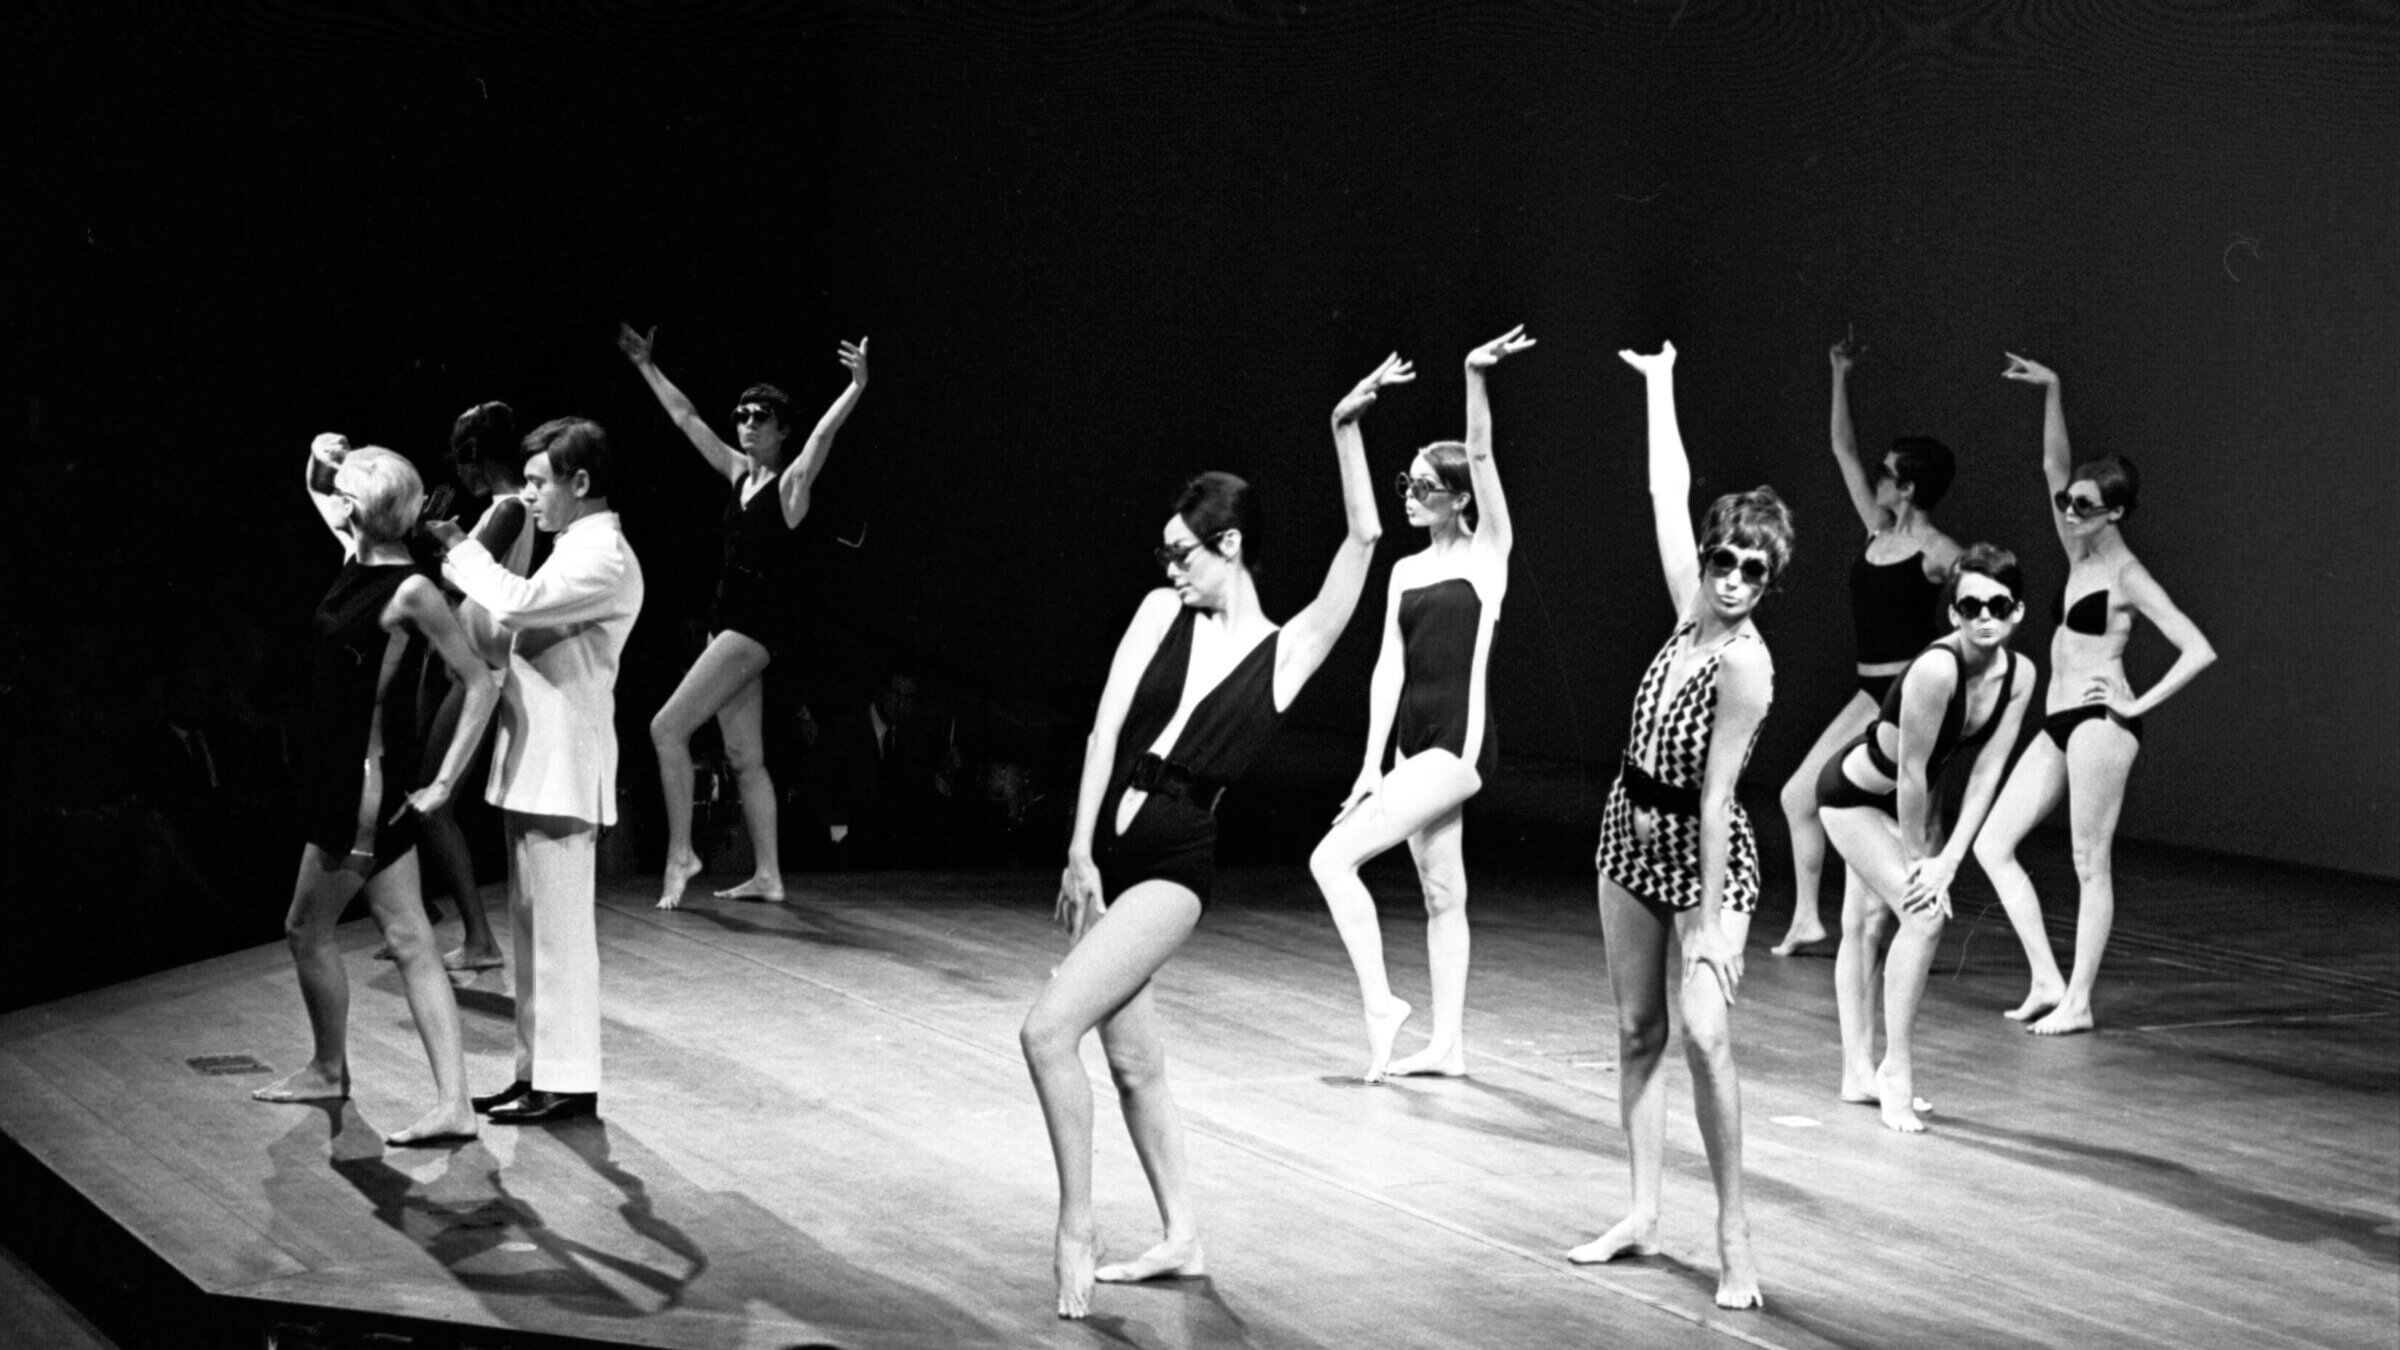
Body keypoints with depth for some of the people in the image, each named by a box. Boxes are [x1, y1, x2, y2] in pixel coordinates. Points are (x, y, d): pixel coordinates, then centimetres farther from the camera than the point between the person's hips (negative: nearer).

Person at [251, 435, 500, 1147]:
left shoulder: (411, 592, -17)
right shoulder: (356, 558, 6)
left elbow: (481, 685, -17)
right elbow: (317, 490, 26)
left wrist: (445, 781, -18)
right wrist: (320, 459, 2)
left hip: (373, 784, -8)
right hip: (339, 778, 8)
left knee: (308, 929, 7)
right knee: (410, 941, 5)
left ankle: (330, 1068, 29)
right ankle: (452, 1103, 5)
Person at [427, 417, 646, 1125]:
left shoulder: (605, 559, -14)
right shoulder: (578, 551, 19)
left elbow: (517, 602, -28)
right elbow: (518, 617, 19)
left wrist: (462, 550, -14)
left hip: (561, 766, -10)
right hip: (533, 764, 10)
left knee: (560, 929, -6)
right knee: (534, 926, 14)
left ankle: (568, 1082, -1)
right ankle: (538, 1069, 20)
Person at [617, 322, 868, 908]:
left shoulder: (792, 481, -7)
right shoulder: (738, 472, 13)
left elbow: (823, 435, -24)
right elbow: (686, 418, 22)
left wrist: (856, 388, -39)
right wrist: (647, 368, 26)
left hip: (761, 623, -9)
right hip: (732, 619, 9)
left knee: (668, 728, -12)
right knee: (745, 758, 8)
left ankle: (680, 854, -4)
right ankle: (767, 876, 11)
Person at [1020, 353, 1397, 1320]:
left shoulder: (1288, 650, 1)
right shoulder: (1163, 613, 7)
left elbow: (1364, 541, -7)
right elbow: (1106, 729, 0)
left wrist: (1346, 431, -13)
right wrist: (1081, 853, -9)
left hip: (1175, 860, -5)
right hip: (1105, 843, 5)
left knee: (1049, 1029, -19)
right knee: (1133, 1058, 13)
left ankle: (1077, 1230, -8)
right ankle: (1181, 1240, 27)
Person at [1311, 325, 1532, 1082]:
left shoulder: (1487, 552, -2)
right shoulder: (1407, 570, 13)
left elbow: (1482, 458, -16)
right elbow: (1389, 667, 8)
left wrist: (1476, 379, -30)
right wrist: (1372, 763, 2)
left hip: (1459, 741, -8)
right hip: (1412, 740, 8)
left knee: (1333, 856, -17)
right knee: (1441, 893, 11)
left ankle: (1379, 1002, -9)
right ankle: (1447, 1044, 17)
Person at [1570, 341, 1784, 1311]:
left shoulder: (1746, 665, -22)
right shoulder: (1692, 611, -4)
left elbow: (1715, 796, -23)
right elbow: (1669, 492, 7)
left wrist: (1712, 925, -23)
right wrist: (1659, 387, 15)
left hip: (1703, 847, -8)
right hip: (1633, 829, 8)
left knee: (1704, 1033, -17)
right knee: (1637, 1028, 10)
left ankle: (1734, 1233, -10)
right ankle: (1643, 1214, 18)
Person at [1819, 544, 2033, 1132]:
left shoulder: (2019, 675, -15)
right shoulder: (1937, 668, -35)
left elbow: (1986, 772, -13)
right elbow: (1912, 771, -28)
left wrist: (1949, 859, -17)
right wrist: (1919, 858, -19)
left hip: (1909, 798, 7)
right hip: (1853, 793, -7)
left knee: (1867, 923, 18)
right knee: (1924, 913, -18)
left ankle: (1859, 1072, 28)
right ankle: (1895, 1068, -9)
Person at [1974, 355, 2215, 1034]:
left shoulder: (2128, 577, -8)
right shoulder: (2080, 555, 12)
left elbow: (2198, 650, -13)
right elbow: (2055, 466, 12)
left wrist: (2140, 703, -12)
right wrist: (2051, 392, 2)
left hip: (2099, 723, -8)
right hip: (2059, 723, 9)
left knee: (2091, 865, -3)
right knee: (1992, 844, 2)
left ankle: (2078, 1001, 2)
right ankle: (2047, 982, 5)